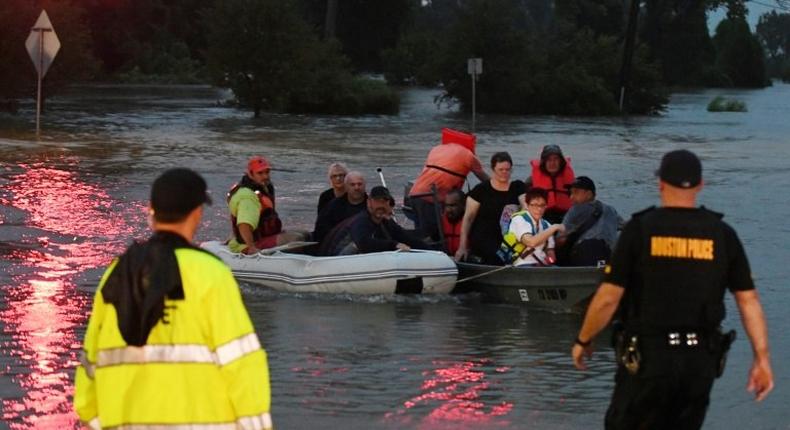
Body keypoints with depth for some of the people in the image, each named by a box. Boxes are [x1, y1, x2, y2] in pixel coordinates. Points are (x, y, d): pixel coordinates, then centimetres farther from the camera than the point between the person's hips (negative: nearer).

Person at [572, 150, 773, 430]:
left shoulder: (640, 229, -7)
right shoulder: (722, 234, 2)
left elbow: (608, 298, -7)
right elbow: (749, 300, 1)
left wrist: (583, 341, 7)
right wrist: (762, 358, 6)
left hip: (647, 357, -3)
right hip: (701, 361, 3)